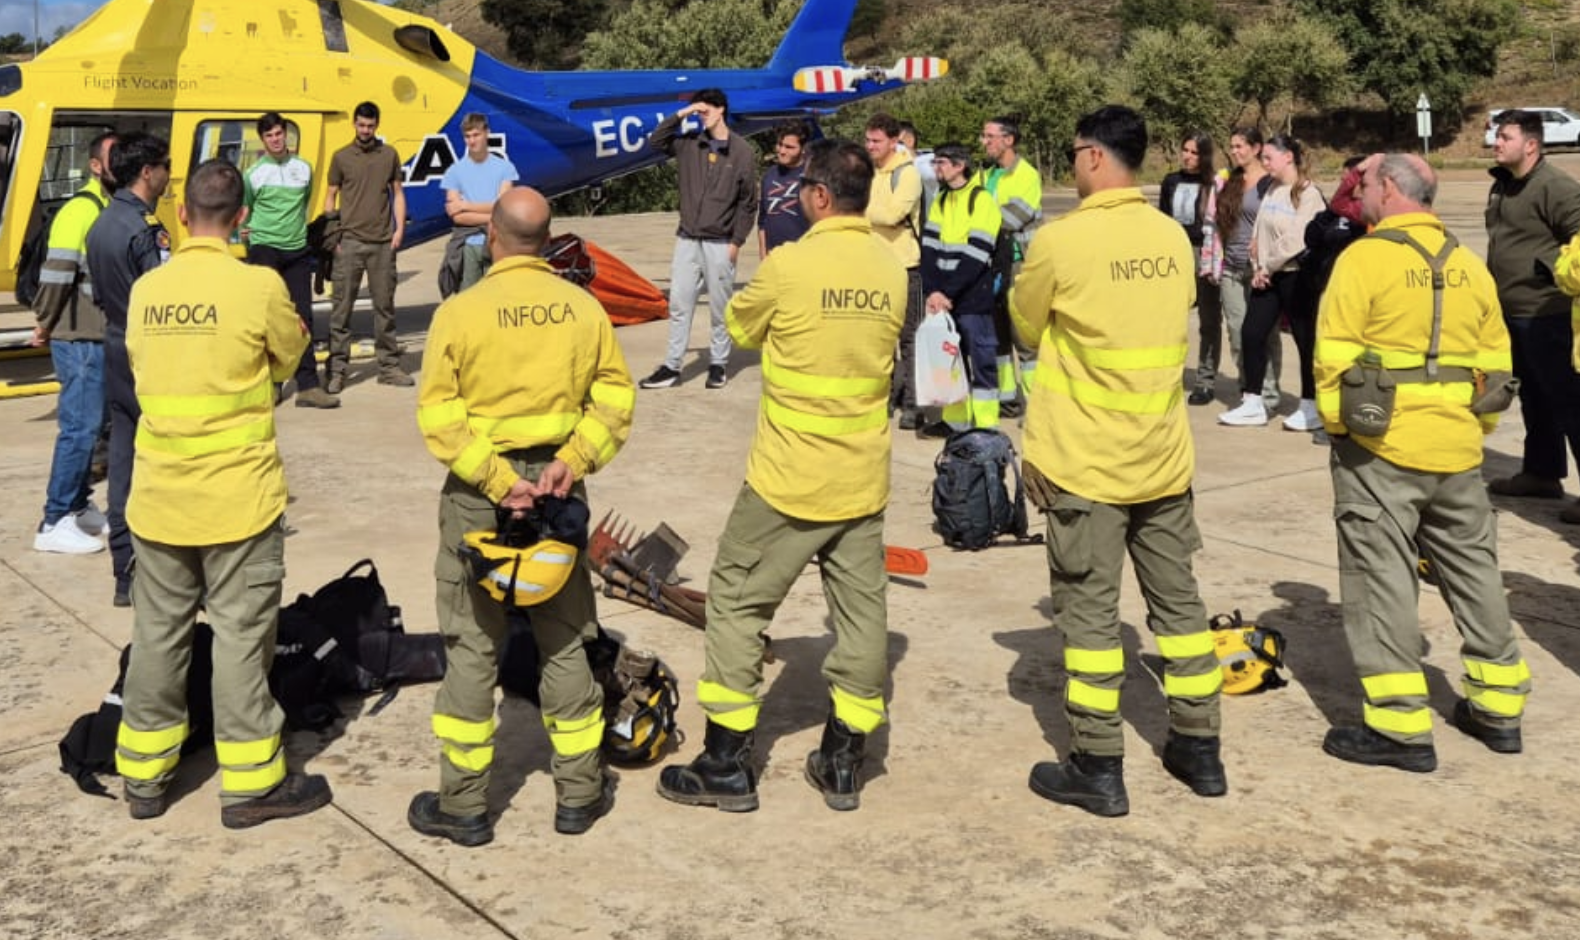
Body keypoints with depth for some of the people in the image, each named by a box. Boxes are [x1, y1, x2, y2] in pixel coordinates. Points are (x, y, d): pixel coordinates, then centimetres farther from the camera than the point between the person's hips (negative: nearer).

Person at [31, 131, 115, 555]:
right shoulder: (80, 210, -15)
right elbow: (57, 274, -18)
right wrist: (47, 325, -10)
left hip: (103, 338, 8)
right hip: (79, 341, -8)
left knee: (89, 425, 16)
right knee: (80, 428, -6)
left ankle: (80, 507, 28)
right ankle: (54, 523, 1)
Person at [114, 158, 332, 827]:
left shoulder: (146, 290, 2)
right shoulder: (259, 285, -12)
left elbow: (139, 364, 14)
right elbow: (287, 360, 3)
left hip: (159, 496, 5)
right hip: (238, 495, -4)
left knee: (158, 633, 14)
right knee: (241, 636, 4)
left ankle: (143, 777, 26)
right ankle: (251, 783, 13)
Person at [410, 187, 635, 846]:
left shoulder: (460, 312, -11)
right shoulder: (583, 309, -2)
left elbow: (438, 414, -15)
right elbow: (614, 398, -4)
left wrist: (496, 479, -15)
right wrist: (573, 459, -10)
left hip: (478, 494, -3)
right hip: (558, 491, 3)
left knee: (472, 648, 8)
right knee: (566, 640, 14)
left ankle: (463, 805, 18)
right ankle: (579, 793, 24)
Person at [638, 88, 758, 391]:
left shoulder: (742, 151, -5)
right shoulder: (689, 143, 6)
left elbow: (747, 202, -4)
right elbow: (655, 142, 9)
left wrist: (736, 242, -7)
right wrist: (679, 116, -1)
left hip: (719, 244, -4)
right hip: (687, 240, 4)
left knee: (719, 309, 4)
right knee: (679, 304, 4)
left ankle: (718, 365, 17)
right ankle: (671, 367, 8)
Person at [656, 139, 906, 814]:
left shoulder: (788, 266, -15)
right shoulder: (891, 271, 1)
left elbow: (740, 329, 1)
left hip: (788, 479, -5)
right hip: (864, 479, 6)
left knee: (736, 605, 8)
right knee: (861, 611, 12)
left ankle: (726, 765, 13)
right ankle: (843, 762, 23)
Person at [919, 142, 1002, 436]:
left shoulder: (982, 200, -8)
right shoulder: (940, 201, 14)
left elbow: (975, 256, -15)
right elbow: (930, 248, 4)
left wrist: (947, 292, -16)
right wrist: (931, 291, -9)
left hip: (973, 299, -6)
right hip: (942, 298, 7)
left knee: (981, 359, -1)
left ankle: (986, 425, 4)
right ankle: (954, 420, 21)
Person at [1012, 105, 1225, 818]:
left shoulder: (1059, 241, -14)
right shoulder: (1174, 238, 4)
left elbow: (1026, 327, 1)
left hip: (1084, 463, -6)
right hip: (1165, 458, 6)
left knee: (1090, 611, 3)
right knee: (1178, 599, 14)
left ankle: (1098, 769, 11)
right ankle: (1200, 750, 26)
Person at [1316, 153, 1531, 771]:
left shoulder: (1364, 258, -9)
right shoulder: (1469, 265, 10)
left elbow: (1335, 356, -13)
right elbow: (1495, 359, 13)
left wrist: (1336, 425, -1)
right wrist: (1478, 428, 20)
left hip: (1380, 449, -6)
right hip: (1457, 450, 7)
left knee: (1382, 578, 0)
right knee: (1473, 570, 17)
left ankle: (1400, 726, 3)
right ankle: (1498, 707, 28)